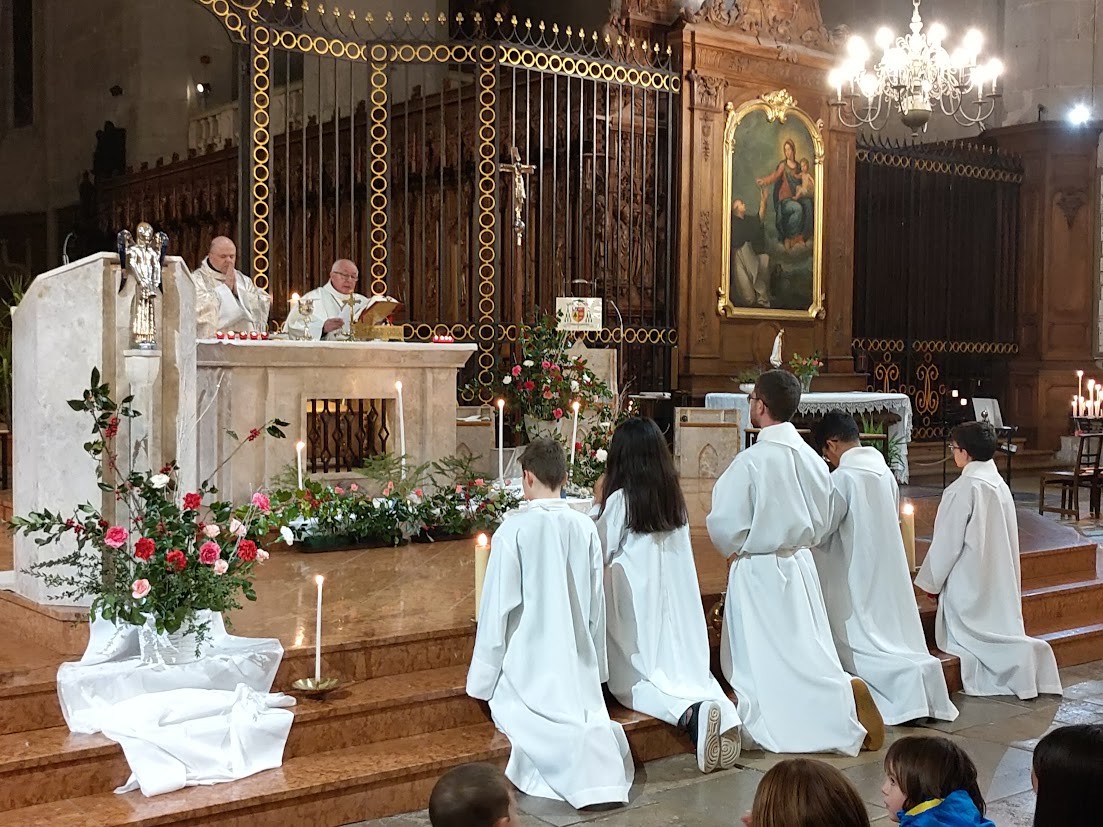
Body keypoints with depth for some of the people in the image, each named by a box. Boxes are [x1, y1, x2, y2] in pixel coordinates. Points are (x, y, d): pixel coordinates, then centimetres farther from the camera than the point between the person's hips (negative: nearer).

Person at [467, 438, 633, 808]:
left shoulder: (514, 528, -14)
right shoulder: (585, 527, -1)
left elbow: (498, 604, -11)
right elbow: (596, 603, 7)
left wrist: (485, 677, -1)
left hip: (528, 661, -4)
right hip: (578, 660, 5)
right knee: (587, 715, 17)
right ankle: (602, 770, -16)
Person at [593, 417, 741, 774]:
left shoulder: (620, 500, -12)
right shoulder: (675, 497, 5)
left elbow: (602, 552, -4)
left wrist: (597, 505, 9)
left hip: (636, 602, -5)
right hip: (677, 597, 5)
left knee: (630, 679, 1)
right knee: (684, 667, 11)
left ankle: (690, 713, -28)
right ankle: (720, 708, -21)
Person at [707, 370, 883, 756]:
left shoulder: (751, 461, -19)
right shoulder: (812, 459, 1)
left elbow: (724, 525, -16)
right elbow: (822, 522, 11)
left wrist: (737, 550, 4)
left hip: (758, 573, -6)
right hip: (801, 565, 6)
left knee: (761, 666, 3)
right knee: (804, 657, 14)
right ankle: (845, 692, -10)